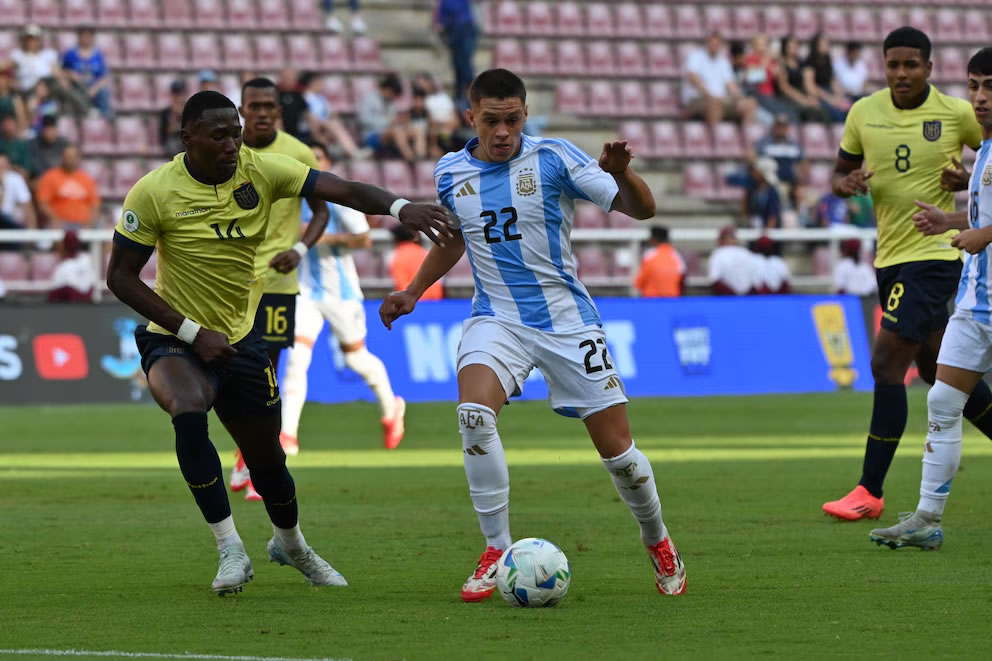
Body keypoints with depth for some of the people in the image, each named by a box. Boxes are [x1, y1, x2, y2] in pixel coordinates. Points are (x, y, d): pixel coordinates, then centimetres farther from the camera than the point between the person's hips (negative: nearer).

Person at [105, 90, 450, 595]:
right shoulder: (153, 192, -17)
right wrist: (191, 331, -17)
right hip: (174, 340, -4)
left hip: (240, 339, 4)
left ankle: (290, 544, 46)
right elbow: (120, 277, -11)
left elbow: (342, 190, -18)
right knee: (189, 412, -35)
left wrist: (400, 208, -38)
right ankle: (231, 551, -24)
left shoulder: (260, 170, -9)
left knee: (268, 458, 12)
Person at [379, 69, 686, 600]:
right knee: (474, 414, -27)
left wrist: (620, 173, -31)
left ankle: (657, 541, 28)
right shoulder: (451, 173, 2)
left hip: (566, 319, -2)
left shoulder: (553, 158, -9)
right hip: (496, 318, 2)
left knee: (616, 449, -1)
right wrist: (413, 292, 17)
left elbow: (641, 209, -11)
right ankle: (496, 553, -16)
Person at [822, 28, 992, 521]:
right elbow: (840, 174, 14)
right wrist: (848, 182, -9)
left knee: (886, 364, -14)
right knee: (935, 369, 15)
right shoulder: (864, 113, 4)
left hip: (934, 254, -6)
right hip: (890, 256, 6)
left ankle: (870, 492, -10)